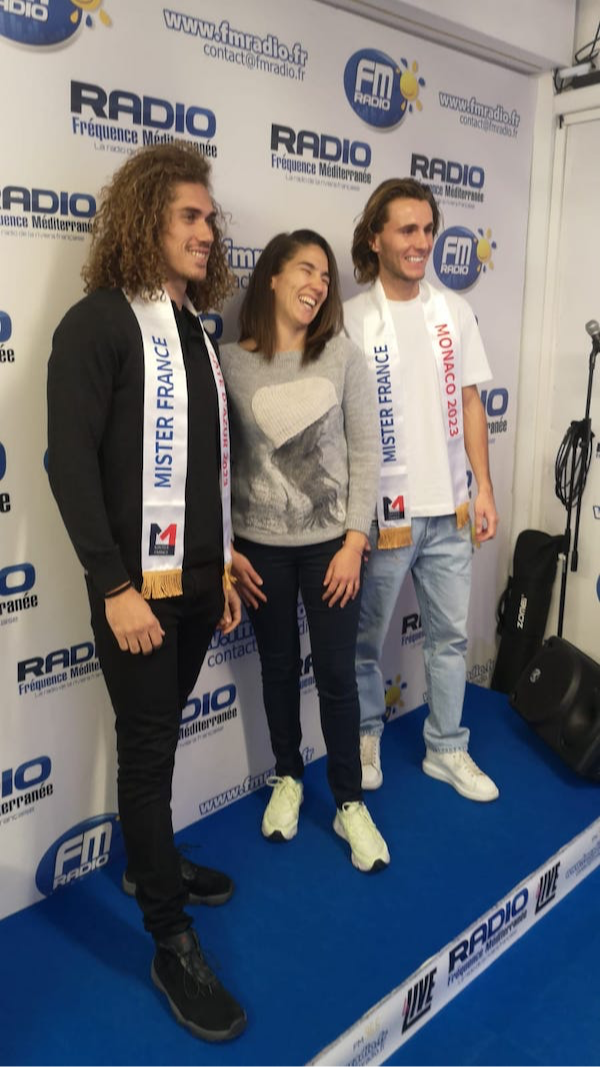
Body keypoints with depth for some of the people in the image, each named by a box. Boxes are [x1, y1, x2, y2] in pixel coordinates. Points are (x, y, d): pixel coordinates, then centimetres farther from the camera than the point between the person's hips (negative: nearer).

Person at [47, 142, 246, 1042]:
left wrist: (224, 567, 15)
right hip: (139, 585, -6)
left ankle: (149, 862, 40)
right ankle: (172, 944, 17)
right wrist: (115, 587, -18)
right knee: (149, 749, 3)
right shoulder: (98, 323, -9)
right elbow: (69, 462, -15)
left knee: (159, 741, 19)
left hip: (199, 580, 7)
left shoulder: (194, 330, 13)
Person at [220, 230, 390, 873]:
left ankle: (349, 803, 25)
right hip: (260, 548, 0)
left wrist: (355, 541, -7)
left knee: (336, 674, 6)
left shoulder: (342, 355, -3)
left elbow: (364, 452, -3)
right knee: (279, 668, 15)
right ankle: (287, 778, 38)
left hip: (330, 543, 0)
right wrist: (225, 549, -4)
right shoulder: (230, 361, -4)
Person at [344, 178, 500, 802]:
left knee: (450, 635, 13)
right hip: (382, 513, -4)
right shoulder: (351, 319, -7)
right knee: (365, 640, 11)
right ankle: (365, 736, 34)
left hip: (449, 511, 4)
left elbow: (469, 402, 9)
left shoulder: (453, 311, 6)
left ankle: (446, 749, 30)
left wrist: (485, 488, 5)